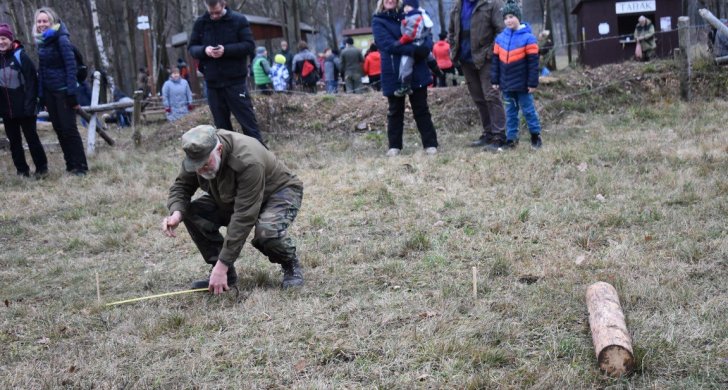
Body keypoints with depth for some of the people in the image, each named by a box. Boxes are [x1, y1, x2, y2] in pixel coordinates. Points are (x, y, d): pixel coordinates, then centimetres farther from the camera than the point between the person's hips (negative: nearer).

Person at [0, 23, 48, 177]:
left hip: (23, 107, -5)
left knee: (31, 137, 2)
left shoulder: (20, 56, -8)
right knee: (14, 140, 9)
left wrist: (30, 104, -17)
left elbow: (31, 81, -11)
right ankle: (21, 170, 17)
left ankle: (41, 167, 12)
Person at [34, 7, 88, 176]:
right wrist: (41, 94, 8)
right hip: (49, 91, 7)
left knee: (69, 128, -6)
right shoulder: (41, 41, 10)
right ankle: (70, 165, 15)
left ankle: (81, 166, -1)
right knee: (58, 129, 8)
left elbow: (71, 66, -16)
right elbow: (41, 68, 13)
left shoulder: (61, 39, -11)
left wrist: (72, 93, -22)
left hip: (63, 90, -7)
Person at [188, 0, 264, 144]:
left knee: (248, 121, -3)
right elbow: (192, 48, 9)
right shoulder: (200, 23, 6)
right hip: (212, 82, 4)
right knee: (221, 125, 10)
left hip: (235, 81, -4)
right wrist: (204, 50, -13)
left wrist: (226, 50, -19)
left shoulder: (239, 20, -3)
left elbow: (250, 45, -7)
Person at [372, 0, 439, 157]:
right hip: (394, 74, -2)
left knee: (421, 109, 6)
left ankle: (430, 144, 10)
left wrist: (425, 47, -21)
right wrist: (414, 50, -25)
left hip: (417, 71, 2)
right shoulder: (378, 21, -1)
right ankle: (394, 146, 18)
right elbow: (389, 44, -16)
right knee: (395, 111, 8)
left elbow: (426, 36, 3)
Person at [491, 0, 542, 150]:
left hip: (522, 85, -4)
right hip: (507, 85, 4)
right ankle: (511, 138, 16)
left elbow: (533, 62, -10)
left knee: (528, 110, 5)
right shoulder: (500, 38, 5)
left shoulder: (528, 38, -10)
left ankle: (535, 135, 19)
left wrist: (532, 83, -12)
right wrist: (495, 80, 7)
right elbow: (496, 61, 10)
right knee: (510, 112, 10)